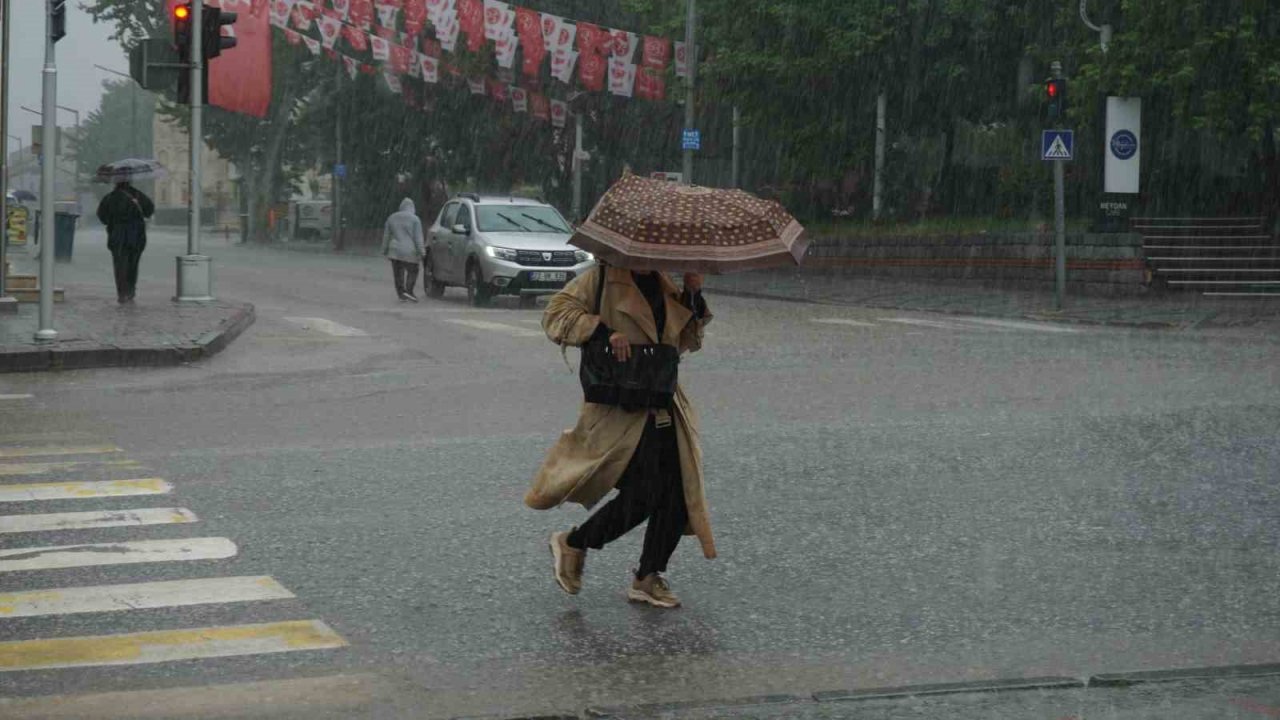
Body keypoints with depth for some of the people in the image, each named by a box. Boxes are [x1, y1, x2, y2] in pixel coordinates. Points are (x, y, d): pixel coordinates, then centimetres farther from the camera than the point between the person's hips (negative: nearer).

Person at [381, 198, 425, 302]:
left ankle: (401, 295, 7)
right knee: (412, 272, 6)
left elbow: (386, 236, 12)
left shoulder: (392, 218, 9)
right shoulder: (414, 219, -5)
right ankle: (408, 291, -6)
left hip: (395, 251, 4)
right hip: (409, 252, -4)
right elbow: (418, 238, -9)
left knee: (398, 274, 7)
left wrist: (385, 250, 18)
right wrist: (421, 251, -8)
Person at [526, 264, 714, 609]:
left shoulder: (664, 286, 16)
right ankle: (573, 544, 12)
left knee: (677, 495, 1)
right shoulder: (602, 279, -5)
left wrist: (693, 295, 6)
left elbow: (689, 341, 20)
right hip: (619, 411, -7)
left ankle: (648, 578, 16)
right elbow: (555, 314, -12)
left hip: (664, 409, 7)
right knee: (641, 497, -12)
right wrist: (606, 331, -22)